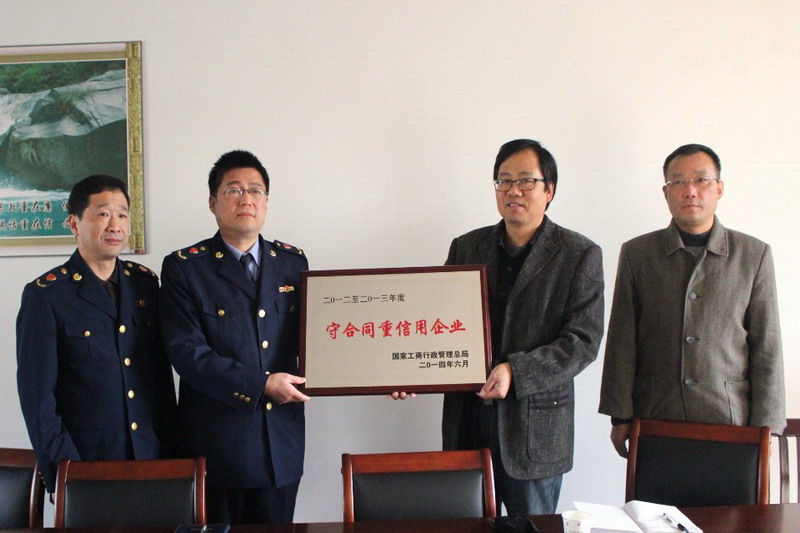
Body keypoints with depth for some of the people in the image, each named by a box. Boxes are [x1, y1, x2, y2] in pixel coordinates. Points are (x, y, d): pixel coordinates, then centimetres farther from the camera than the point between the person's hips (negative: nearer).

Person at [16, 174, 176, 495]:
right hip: (85, 466, -4)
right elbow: (37, 396, -8)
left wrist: (169, 444, 5)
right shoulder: (44, 295, -8)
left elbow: (162, 374, 8)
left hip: (152, 457, 4)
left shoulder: (145, 283, 4)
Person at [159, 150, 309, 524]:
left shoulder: (292, 262, 8)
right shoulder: (183, 268, -4)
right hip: (217, 447, -3)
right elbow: (187, 353, -12)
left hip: (282, 444, 4)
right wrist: (260, 386, -19)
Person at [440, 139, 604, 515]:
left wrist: (516, 372, -20)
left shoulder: (579, 255, -3)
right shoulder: (465, 248, 9)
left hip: (535, 427, -3)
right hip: (466, 418, 3)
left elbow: (583, 340, -9)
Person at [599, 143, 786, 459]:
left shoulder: (754, 255, 3)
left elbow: (767, 349, 3)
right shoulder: (636, 253, 3)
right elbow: (621, 342, 2)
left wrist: (763, 429, 0)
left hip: (730, 420, 0)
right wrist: (620, 417, -1)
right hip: (653, 418, 0)